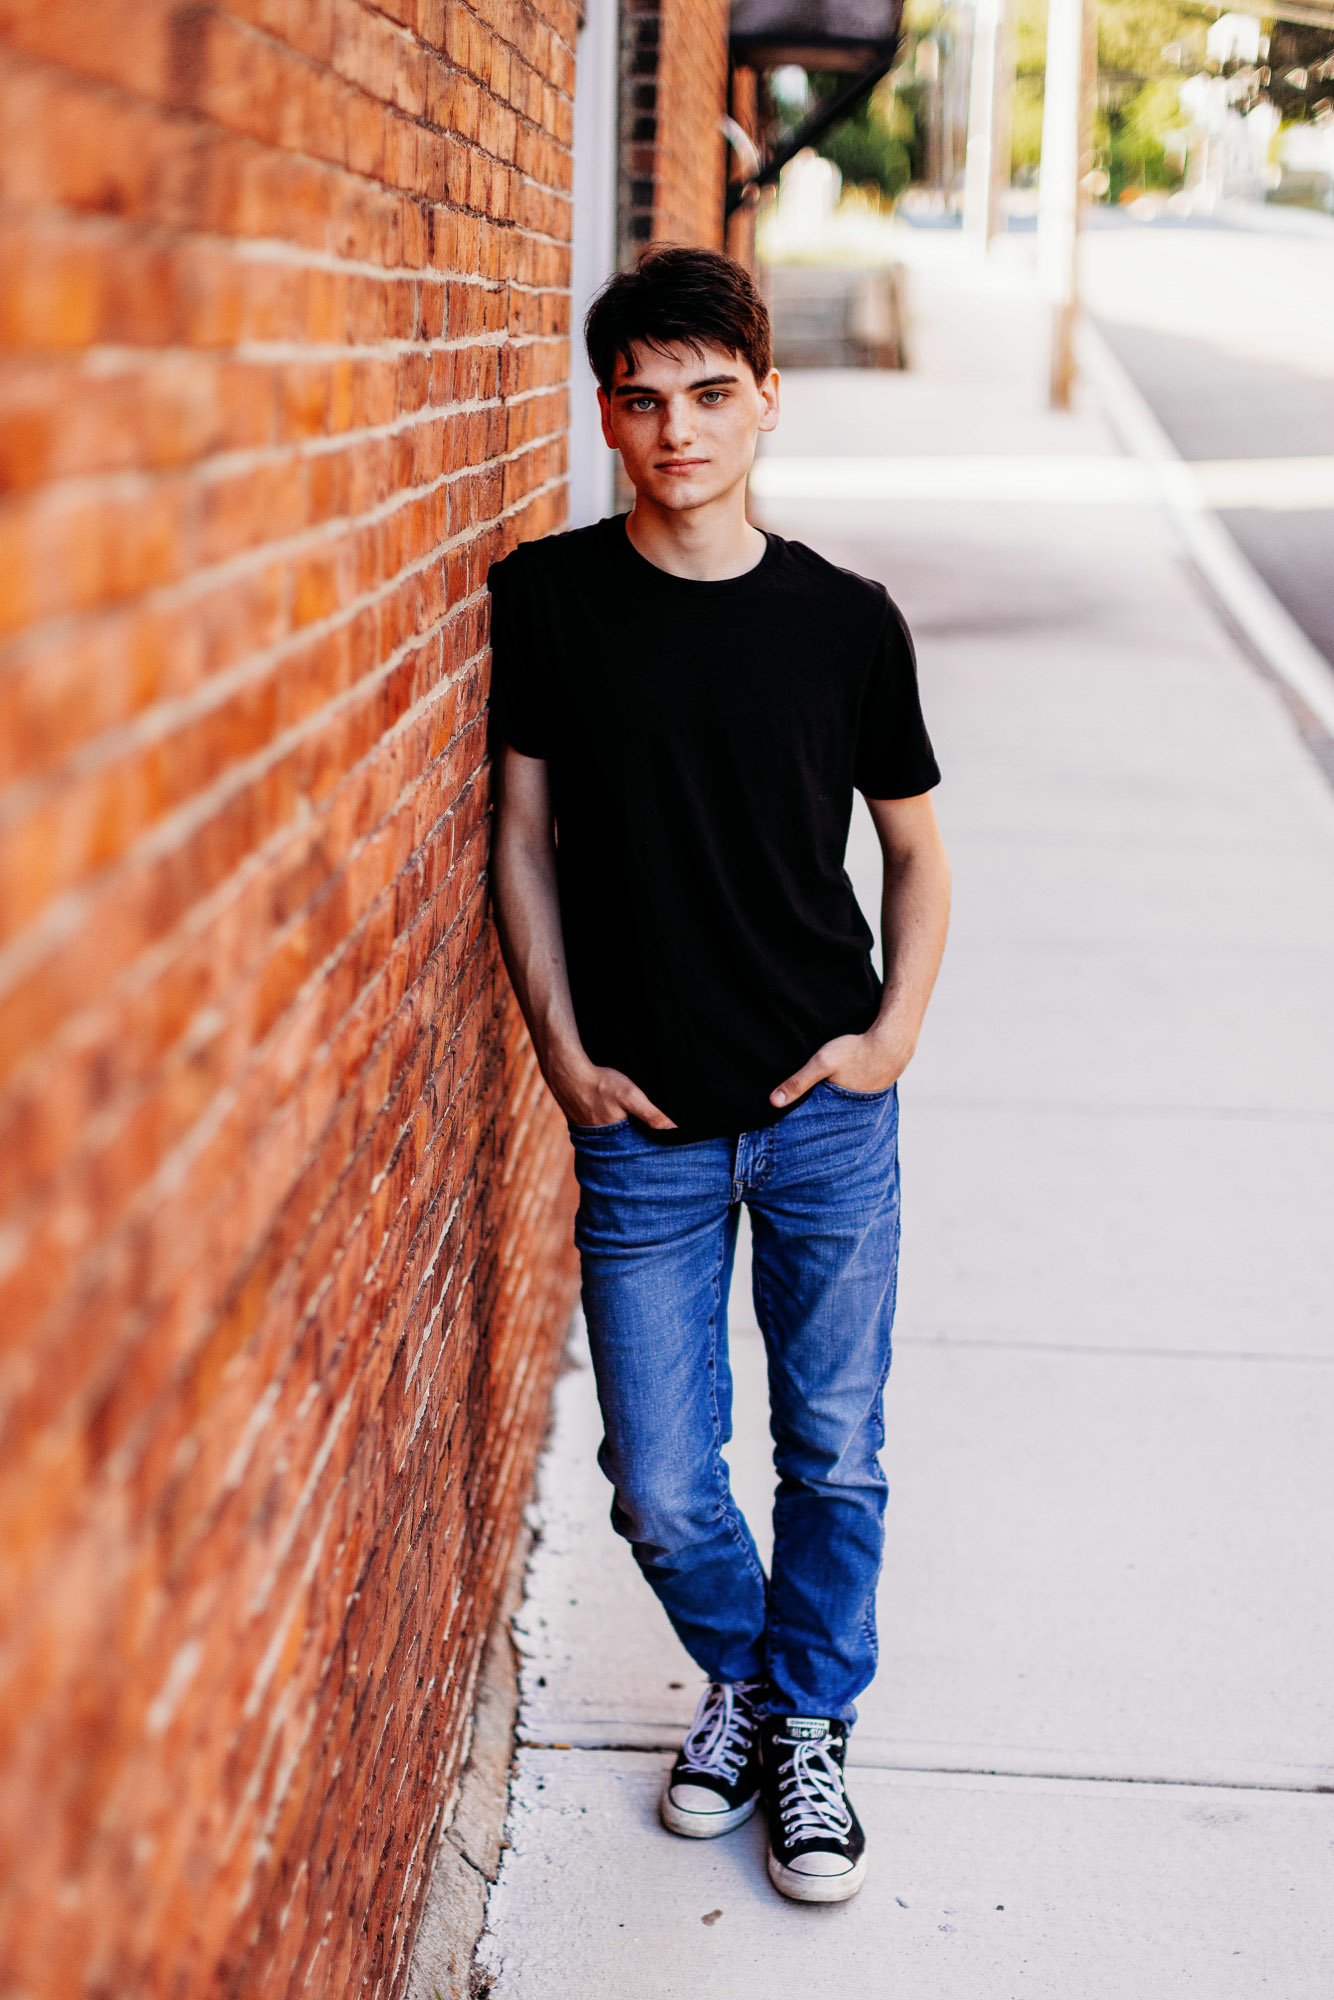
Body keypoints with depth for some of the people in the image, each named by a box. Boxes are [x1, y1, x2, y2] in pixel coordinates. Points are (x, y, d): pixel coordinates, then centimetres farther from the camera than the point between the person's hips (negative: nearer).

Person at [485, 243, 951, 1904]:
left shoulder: (846, 619, -3)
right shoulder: (546, 599, -4)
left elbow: (915, 847, 9)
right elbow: (525, 841, 2)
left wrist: (894, 1035, -2)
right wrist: (564, 1056, -4)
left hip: (830, 1115, 0)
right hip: (643, 1126, 0)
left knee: (836, 1455, 10)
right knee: (659, 1487, 7)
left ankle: (812, 1726, 33)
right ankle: (737, 1676, 37)